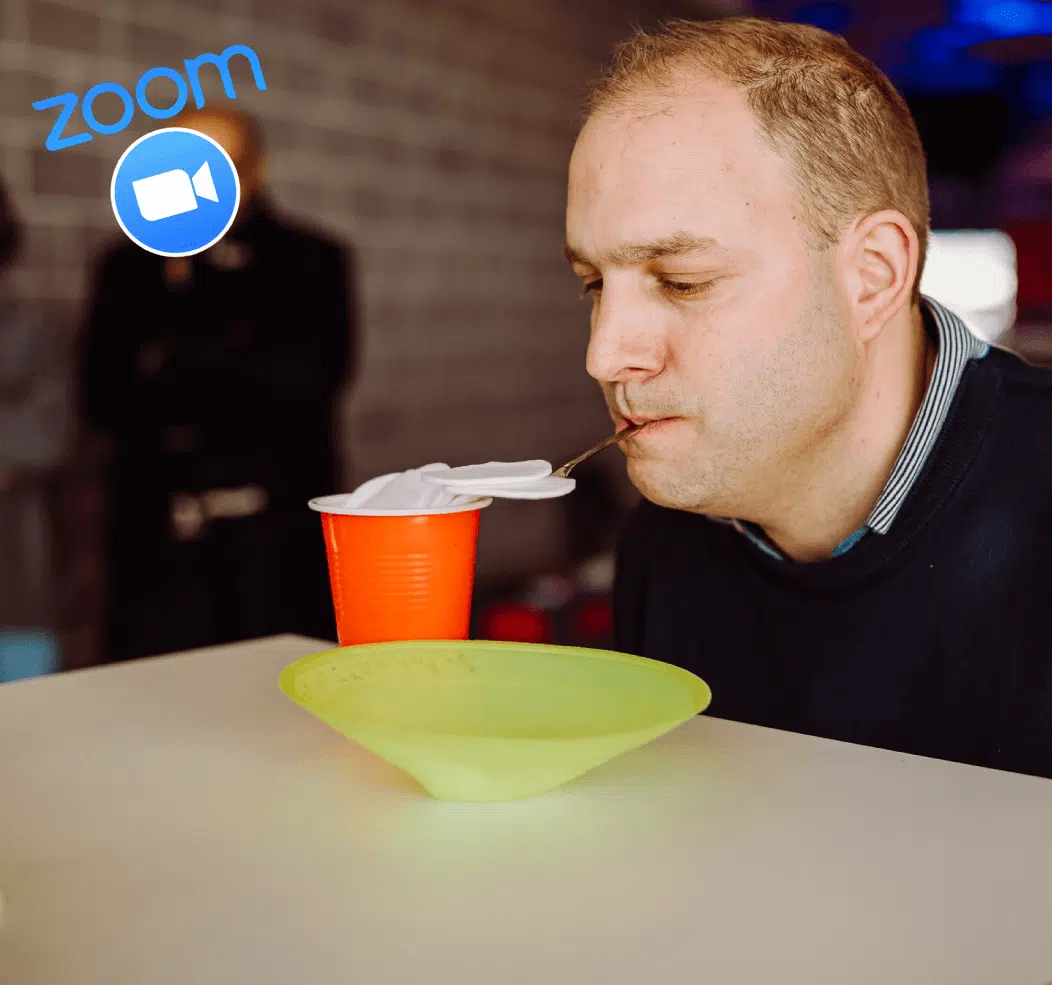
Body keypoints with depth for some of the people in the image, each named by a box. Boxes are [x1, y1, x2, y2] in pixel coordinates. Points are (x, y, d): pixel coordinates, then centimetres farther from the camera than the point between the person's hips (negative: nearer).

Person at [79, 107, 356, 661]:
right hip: (161, 530, 2)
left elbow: (316, 373, -5)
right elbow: (101, 398, 6)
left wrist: (178, 359, -4)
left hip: (278, 527, -1)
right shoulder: (131, 267, 14)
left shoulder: (312, 262, 9)